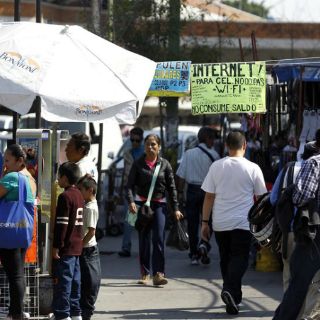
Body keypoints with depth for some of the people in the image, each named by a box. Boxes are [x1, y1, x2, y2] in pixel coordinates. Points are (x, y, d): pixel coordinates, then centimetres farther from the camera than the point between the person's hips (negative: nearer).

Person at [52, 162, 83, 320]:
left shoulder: (65, 197, -15)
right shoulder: (78, 194, 12)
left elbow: (62, 224, -18)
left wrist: (56, 246, -16)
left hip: (65, 248, -9)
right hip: (77, 246, 9)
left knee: (62, 282, -6)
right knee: (74, 281, 13)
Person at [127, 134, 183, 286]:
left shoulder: (164, 164, 3)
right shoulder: (138, 164, 2)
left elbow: (171, 188, 6)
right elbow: (130, 185, -1)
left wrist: (175, 208, 3)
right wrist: (131, 201, -18)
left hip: (159, 204, 0)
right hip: (142, 203, 0)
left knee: (158, 239, -9)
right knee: (143, 239, 5)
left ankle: (158, 274, -11)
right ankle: (144, 274, 13)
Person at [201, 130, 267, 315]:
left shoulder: (216, 167, 1)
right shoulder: (253, 169, -4)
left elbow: (209, 197, 2)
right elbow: (260, 198, 4)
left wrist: (205, 222, 8)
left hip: (220, 223, 3)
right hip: (243, 222, -3)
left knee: (226, 259, 15)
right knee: (240, 258, -1)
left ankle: (234, 298, 22)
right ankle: (230, 290, -24)